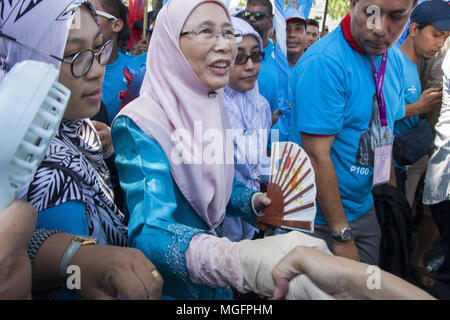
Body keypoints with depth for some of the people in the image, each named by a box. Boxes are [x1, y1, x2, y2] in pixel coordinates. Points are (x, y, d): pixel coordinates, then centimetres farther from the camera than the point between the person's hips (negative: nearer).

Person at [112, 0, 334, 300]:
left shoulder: (216, 111, -1)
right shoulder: (139, 124, -24)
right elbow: (151, 232, -36)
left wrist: (254, 201, -11)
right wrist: (240, 260, -54)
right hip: (169, 288, -6)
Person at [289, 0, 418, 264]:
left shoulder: (395, 61, 2)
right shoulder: (323, 62, -24)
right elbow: (317, 156, -25)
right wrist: (342, 236, -19)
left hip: (367, 210, 7)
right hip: (325, 221, -7)